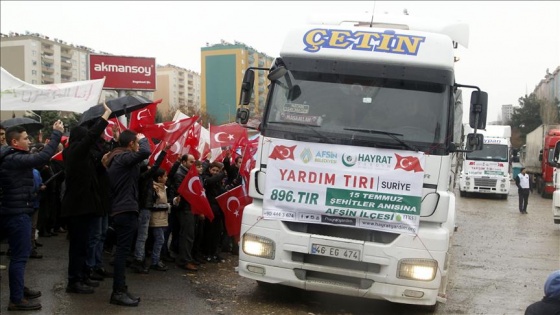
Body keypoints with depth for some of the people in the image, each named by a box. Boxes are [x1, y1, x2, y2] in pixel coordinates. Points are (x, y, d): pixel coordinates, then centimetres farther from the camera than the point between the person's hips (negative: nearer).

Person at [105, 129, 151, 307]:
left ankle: (120, 290, 16)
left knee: (122, 250, 12)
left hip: (120, 210, 11)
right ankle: (118, 292, -9)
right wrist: (142, 139, -10)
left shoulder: (116, 158, 18)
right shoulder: (124, 157, -13)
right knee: (122, 250, -10)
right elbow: (145, 152, -29)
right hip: (126, 210, -11)